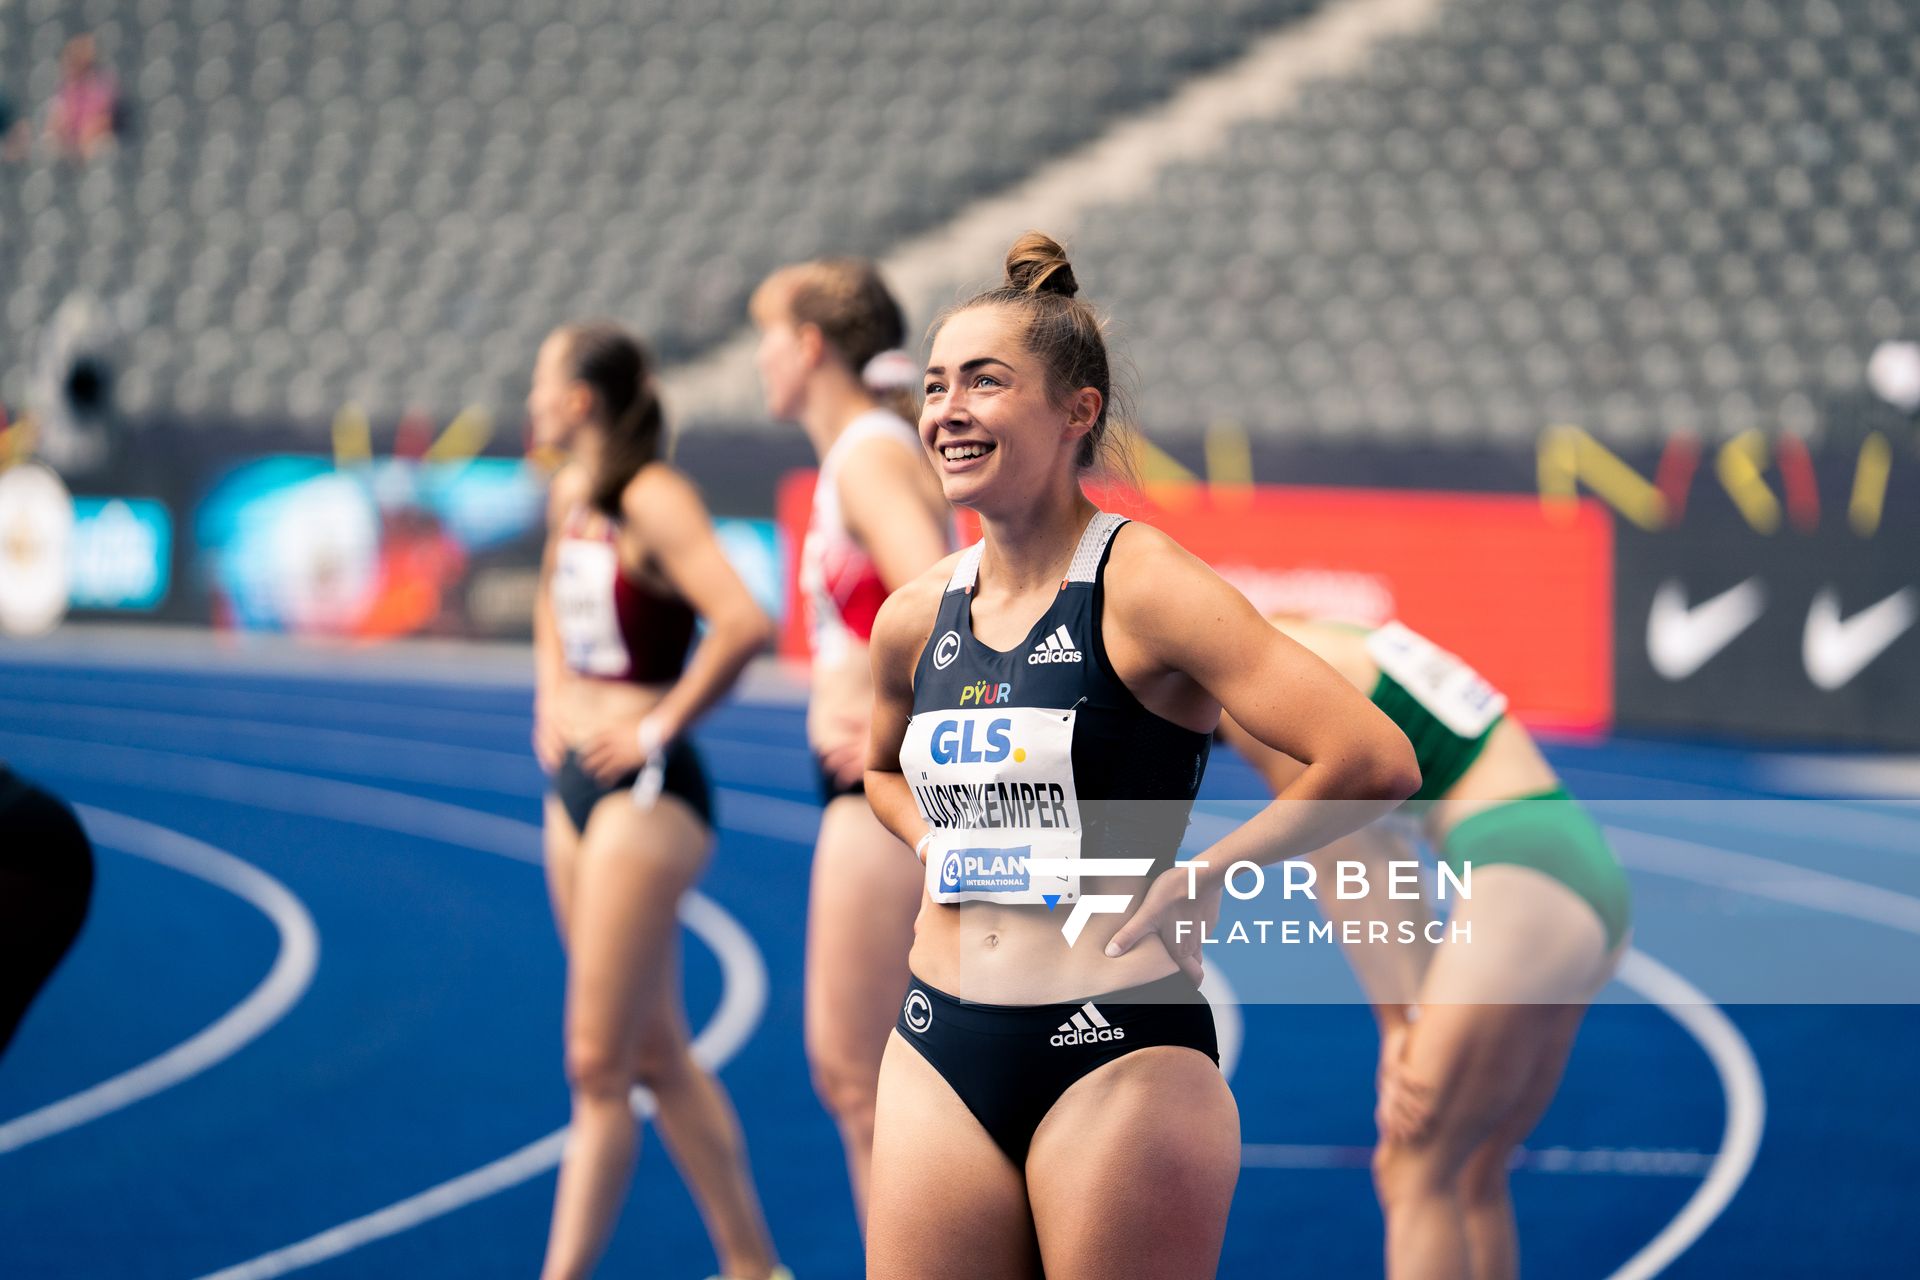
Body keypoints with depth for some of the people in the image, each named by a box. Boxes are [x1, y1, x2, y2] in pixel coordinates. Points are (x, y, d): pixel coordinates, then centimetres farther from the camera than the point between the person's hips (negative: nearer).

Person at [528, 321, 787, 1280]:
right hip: (576, 784, 9)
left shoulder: (652, 501, -15)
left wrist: (661, 725, -18)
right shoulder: (570, 496, 10)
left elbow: (744, 624, -28)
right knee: (659, 1055, 14)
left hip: (644, 791, -9)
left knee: (597, 1065, -5)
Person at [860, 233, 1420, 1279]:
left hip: (1118, 1058, -6)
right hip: (939, 1054, 6)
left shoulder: (1143, 586, -10)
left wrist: (1197, 883, -10)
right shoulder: (914, 618, 8)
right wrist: (938, 848, 11)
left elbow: (1376, 764, -19)